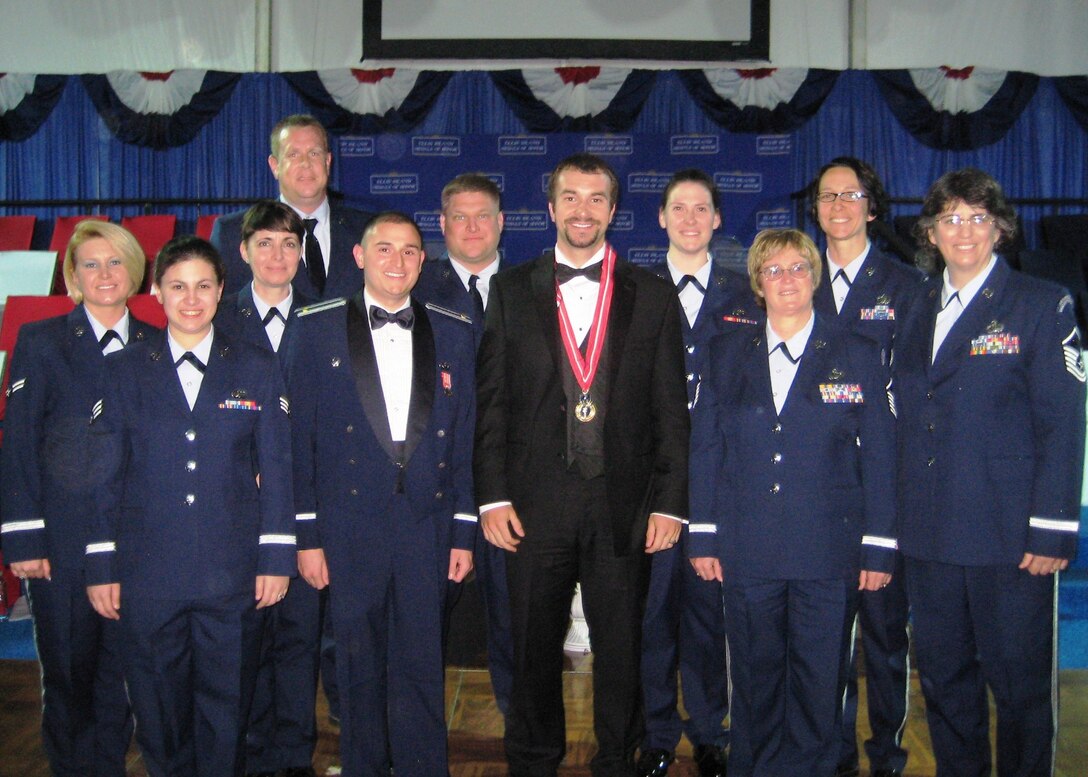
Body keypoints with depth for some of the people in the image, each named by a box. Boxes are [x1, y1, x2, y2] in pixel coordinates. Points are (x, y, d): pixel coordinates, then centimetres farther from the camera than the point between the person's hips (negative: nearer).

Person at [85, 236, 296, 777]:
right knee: (158, 711, 9)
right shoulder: (124, 371, 6)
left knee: (226, 708, 8)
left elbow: (276, 470, 3)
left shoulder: (258, 370, 6)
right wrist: (100, 564, 1)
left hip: (233, 575, 0)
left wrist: (275, 558, -2)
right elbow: (106, 473, 5)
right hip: (148, 575, 1)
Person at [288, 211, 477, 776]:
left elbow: (464, 440, 8)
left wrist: (463, 533, 5)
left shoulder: (452, 336, 8)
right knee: (359, 669, 8)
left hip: (426, 528, 1)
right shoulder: (318, 329, 3)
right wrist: (307, 535, -3)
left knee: (422, 669, 6)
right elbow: (300, 437, 0)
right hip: (349, 530, -1)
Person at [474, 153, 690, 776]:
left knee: (621, 651, 9)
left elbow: (671, 409, 4)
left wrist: (670, 502, -3)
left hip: (624, 507, 0)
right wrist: (492, 496, -3)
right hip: (535, 506, 0)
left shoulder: (654, 296, 6)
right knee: (534, 650, 11)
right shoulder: (511, 291, 7)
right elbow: (491, 400, 4)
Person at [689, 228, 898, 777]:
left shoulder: (857, 356, 4)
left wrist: (878, 546, -3)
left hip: (827, 548, -1)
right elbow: (704, 446, 6)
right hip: (746, 550, 1)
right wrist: (702, 534, 1)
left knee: (818, 681, 5)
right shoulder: (727, 352, 8)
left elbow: (879, 458, 2)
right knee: (754, 676, 10)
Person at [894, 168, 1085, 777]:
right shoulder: (917, 311, 13)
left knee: (1021, 684, 4)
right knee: (944, 680, 13)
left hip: (1011, 541, -4)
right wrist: (895, 517, 7)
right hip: (930, 538, 5)